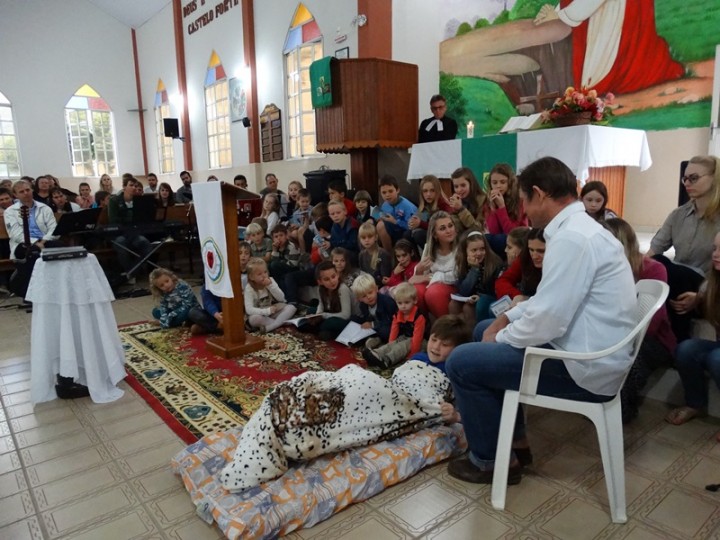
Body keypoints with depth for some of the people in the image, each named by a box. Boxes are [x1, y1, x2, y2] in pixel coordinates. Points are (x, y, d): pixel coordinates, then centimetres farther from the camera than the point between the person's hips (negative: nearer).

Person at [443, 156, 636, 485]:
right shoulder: (580, 227, 10)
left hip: (584, 367, -10)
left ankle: (491, 460, 12)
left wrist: (500, 338, -9)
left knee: (461, 363, -10)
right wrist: (504, 320, 7)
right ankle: (515, 438, 27)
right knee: (483, 331, 19)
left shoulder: (571, 238, -24)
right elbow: (550, 300, 18)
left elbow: (546, 322, -27)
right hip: (587, 351, 10)